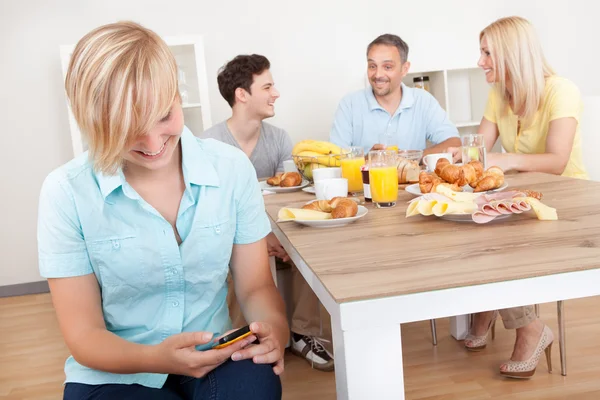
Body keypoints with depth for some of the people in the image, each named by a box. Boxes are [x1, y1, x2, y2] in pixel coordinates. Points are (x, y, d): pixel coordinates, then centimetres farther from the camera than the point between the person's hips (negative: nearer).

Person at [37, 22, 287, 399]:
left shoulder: (232, 168, -6)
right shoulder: (66, 193, -13)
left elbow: (255, 285, 0)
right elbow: (84, 335, -8)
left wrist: (274, 325, -23)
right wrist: (157, 358, -28)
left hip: (215, 360, 2)